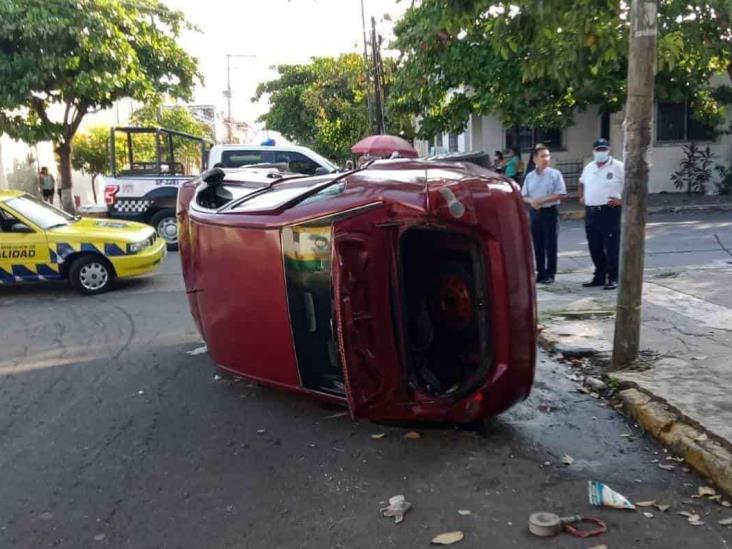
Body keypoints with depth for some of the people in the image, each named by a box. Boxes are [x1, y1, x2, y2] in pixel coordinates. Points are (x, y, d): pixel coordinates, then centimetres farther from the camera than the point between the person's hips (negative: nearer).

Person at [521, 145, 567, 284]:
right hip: (535, 212, 4)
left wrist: (542, 200, -16)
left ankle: (550, 274, 8)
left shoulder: (555, 174, -3)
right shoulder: (530, 176, 8)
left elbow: (561, 194, -8)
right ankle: (540, 272, 17)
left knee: (550, 244, 0)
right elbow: (523, 196, 11)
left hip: (550, 211, -4)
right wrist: (531, 201, -12)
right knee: (537, 244, 7)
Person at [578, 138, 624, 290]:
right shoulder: (588, 168, 14)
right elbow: (582, 183, 31)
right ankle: (599, 277, 22)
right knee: (595, 248, 11)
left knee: (611, 247, -4)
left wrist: (621, 200, -13)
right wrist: (581, 197, 17)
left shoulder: (619, 167, -5)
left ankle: (612, 278, 3)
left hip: (610, 211, -6)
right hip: (591, 212, 6)